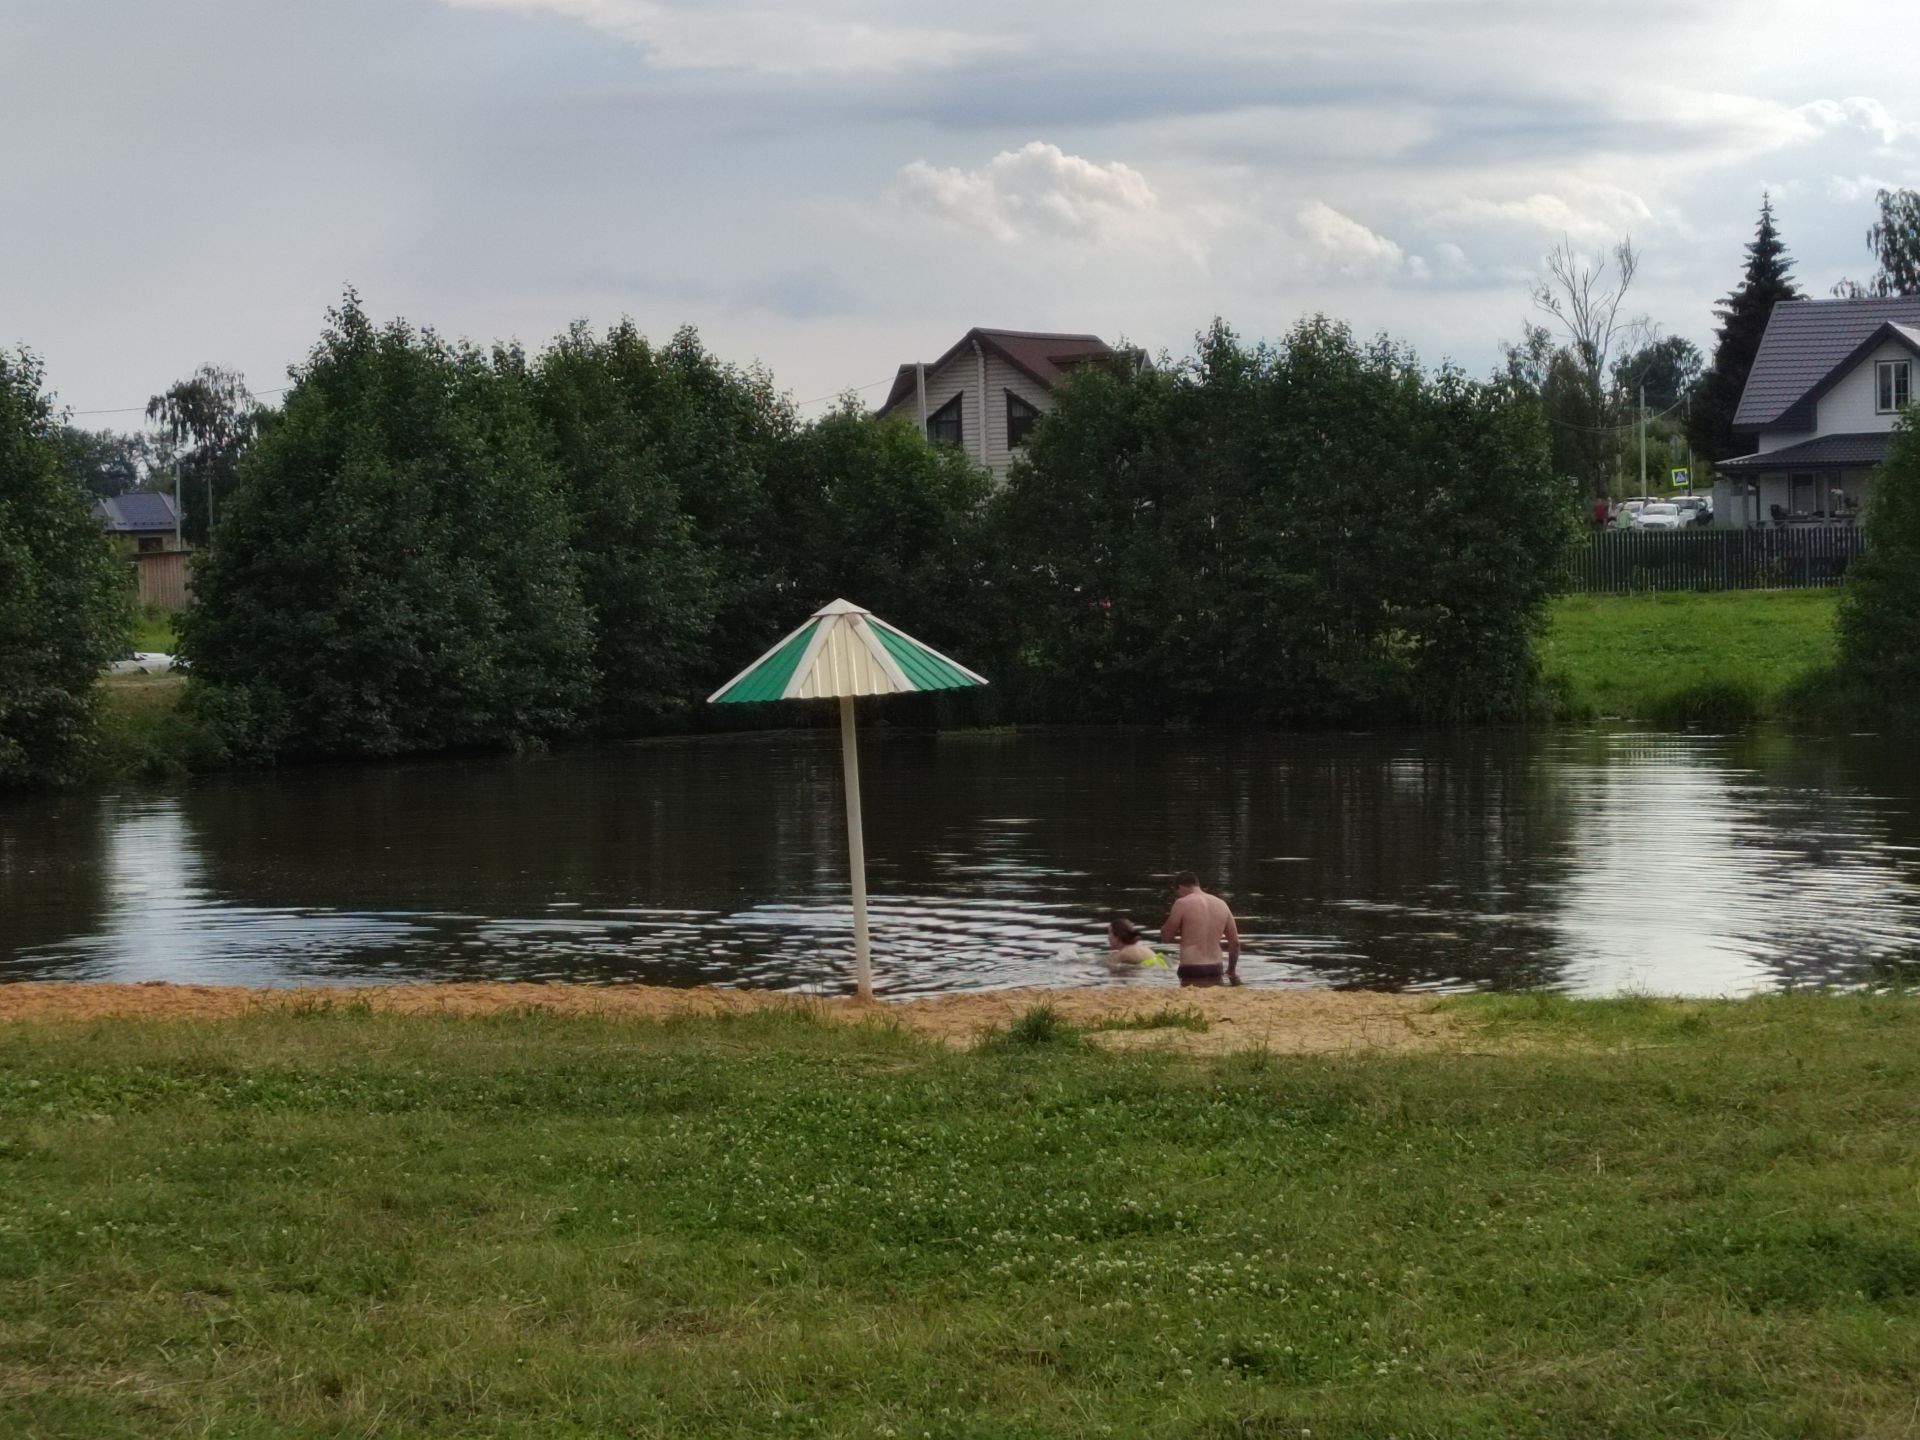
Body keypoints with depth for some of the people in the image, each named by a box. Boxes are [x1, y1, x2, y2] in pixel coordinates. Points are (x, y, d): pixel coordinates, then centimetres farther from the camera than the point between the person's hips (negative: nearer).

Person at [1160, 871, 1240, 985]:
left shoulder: (1182, 903, -5)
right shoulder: (1221, 904, 11)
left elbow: (1166, 936, 2)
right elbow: (1235, 942, 16)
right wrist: (1231, 971, 27)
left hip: (1192, 973, -6)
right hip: (1216, 971, 6)